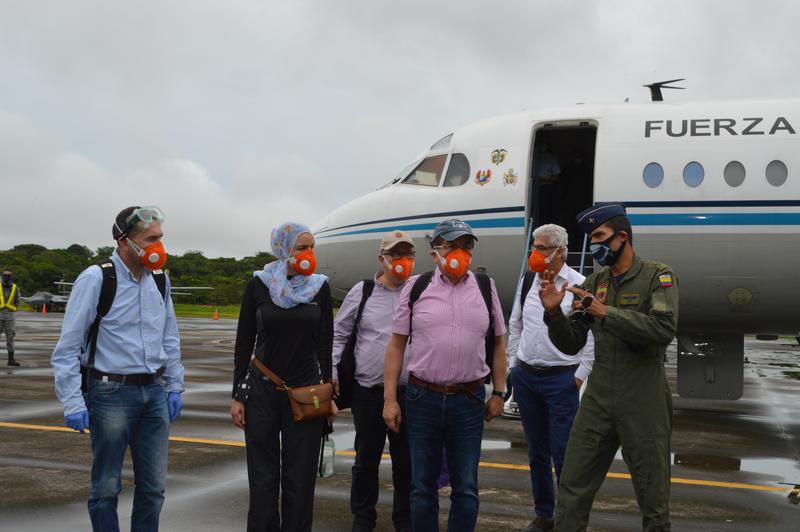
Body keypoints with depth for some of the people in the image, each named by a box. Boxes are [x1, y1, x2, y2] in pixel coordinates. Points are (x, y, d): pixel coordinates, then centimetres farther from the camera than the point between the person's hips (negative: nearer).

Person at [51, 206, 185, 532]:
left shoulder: (159, 279, 7)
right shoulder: (95, 279, -11)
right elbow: (67, 347, -10)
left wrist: (174, 387, 13)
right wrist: (73, 403, -14)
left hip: (154, 392, 5)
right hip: (111, 393, -5)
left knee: (153, 486, 10)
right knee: (106, 487, 6)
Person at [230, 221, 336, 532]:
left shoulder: (320, 287, 1)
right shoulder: (259, 285, -2)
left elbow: (325, 344, 5)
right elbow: (244, 342, 2)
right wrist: (238, 395, -1)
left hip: (306, 391, 1)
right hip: (262, 391, 0)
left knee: (300, 478, 4)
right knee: (263, 477, 5)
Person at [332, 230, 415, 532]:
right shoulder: (361, 292, 4)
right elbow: (339, 334, 8)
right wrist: (332, 372, 1)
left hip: (410, 391, 0)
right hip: (368, 391, 0)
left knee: (406, 461, 10)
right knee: (366, 459, 11)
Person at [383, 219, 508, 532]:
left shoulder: (486, 287, 5)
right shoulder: (416, 287, 1)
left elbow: (498, 343, 11)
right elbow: (396, 345, 2)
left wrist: (498, 394, 7)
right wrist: (389, 399, -2)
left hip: (469, 400, 1)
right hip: (423, 398, -1)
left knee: (466, 489, 6)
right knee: (423, 485, 9)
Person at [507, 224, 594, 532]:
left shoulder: (578, 286, -9)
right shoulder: (528, 281, 8)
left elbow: (592, 335, -9)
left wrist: (580, 375, -10)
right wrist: (514, 365, 14)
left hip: (561, 379, -5)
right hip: (525, 377, 5)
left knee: (563, 454, -4)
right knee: (537, 452, 14)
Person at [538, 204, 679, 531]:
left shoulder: (658, 276, -4)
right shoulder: (594, 282, 9)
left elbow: (664, 329, -21)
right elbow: (571, 345, 8)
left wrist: (605, 312, -23)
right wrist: (553, 312, -10)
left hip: (643, 405, -4)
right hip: (597, 402, 4)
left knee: (653, 500, 8)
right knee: (571, 494, 6)